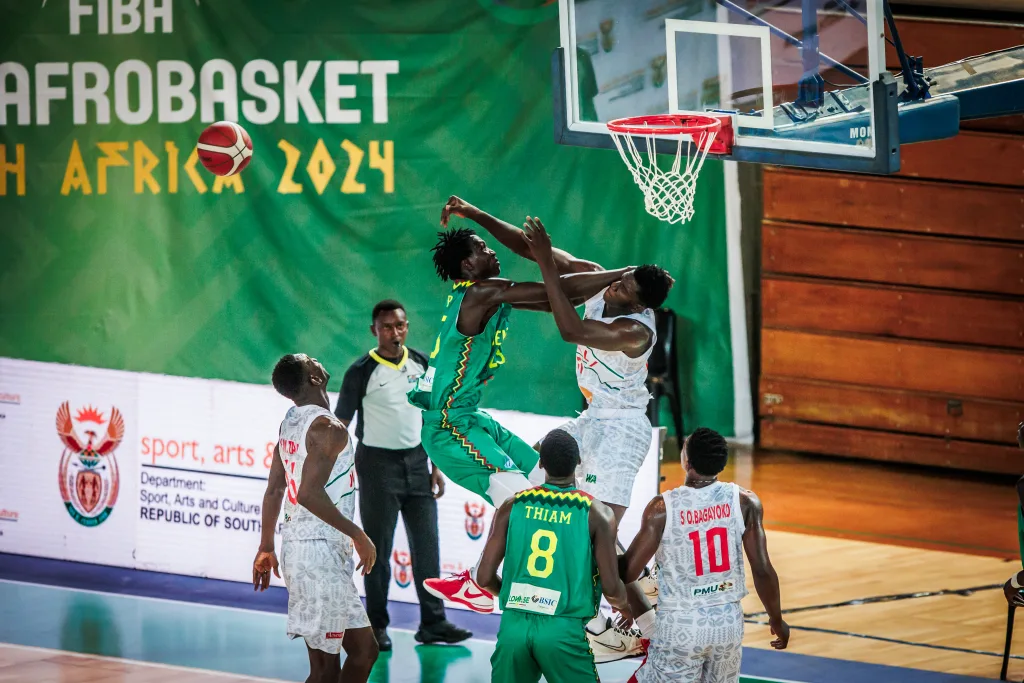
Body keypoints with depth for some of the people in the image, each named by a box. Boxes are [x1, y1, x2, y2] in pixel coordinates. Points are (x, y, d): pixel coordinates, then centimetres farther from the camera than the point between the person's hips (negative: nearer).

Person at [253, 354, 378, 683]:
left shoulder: (290, 422, 11)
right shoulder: (327, 428, -16)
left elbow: (274, 490, 17)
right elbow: (309, 494, -26)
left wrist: (267, 548, 24)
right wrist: (357, 535, -19)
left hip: (297, 544, 10)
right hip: (320, 552, -10)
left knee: (363, 649, 15)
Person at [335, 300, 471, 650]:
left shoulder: (421, 364, 6)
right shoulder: (362, 372, -9)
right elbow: (339, 424, -7)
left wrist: (436, 466, 10)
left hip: (416, 462, 5)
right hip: (378, 463, -5)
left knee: (426, 544, 4)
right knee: (378, 549, 1)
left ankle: (433, 622, 9)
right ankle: (377, 626, 10)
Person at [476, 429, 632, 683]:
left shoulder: (513, 506, 4)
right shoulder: (596, 513, -3)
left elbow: (485, 577, 4)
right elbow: (611, 588, -3)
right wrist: (625, 607, 20)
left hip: (514, 625, 3)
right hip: (563, 629, -3)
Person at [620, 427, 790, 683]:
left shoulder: (662, 508, -15)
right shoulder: (745, 502, -9)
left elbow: (628, 572, -10)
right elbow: (762, 571, -6)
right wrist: (776, 619, 10)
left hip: (680, 624, -3)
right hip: (729, 620, 3)